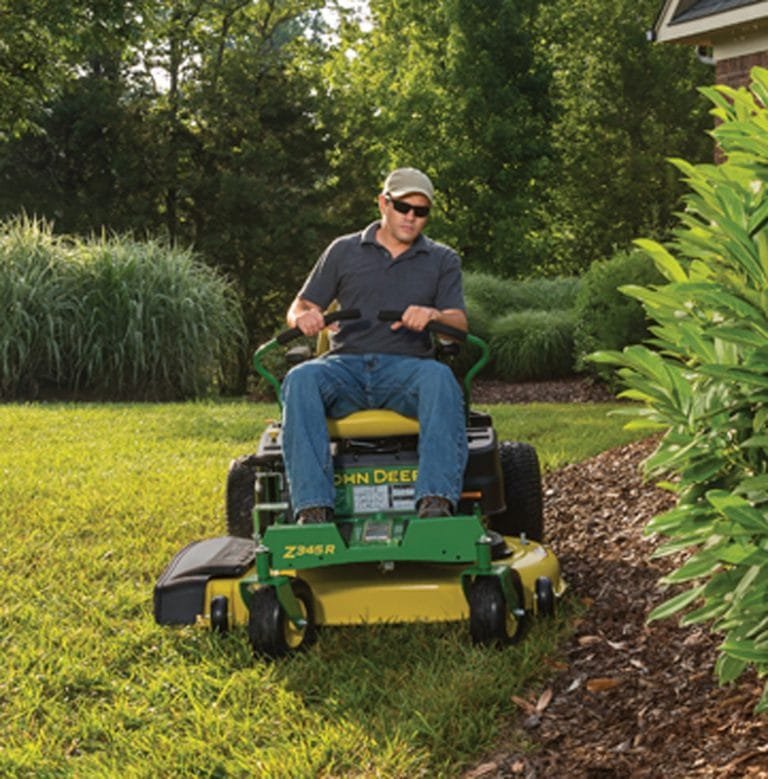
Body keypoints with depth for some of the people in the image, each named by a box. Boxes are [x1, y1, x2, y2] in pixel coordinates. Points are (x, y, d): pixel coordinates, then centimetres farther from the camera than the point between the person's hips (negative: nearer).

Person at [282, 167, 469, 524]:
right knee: (300, 379, -33)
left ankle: (437, 499, -46)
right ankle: (313, 506, -41)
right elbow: (297, 308, 16)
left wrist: (434, 315, -19)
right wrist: (303, 317, -10)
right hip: (346, 365, 1)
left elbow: (459, 324, 5)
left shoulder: (443, 260, 18)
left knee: (440, 377, -36)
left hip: (406, 366, 0)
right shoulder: (344, 251, 18)